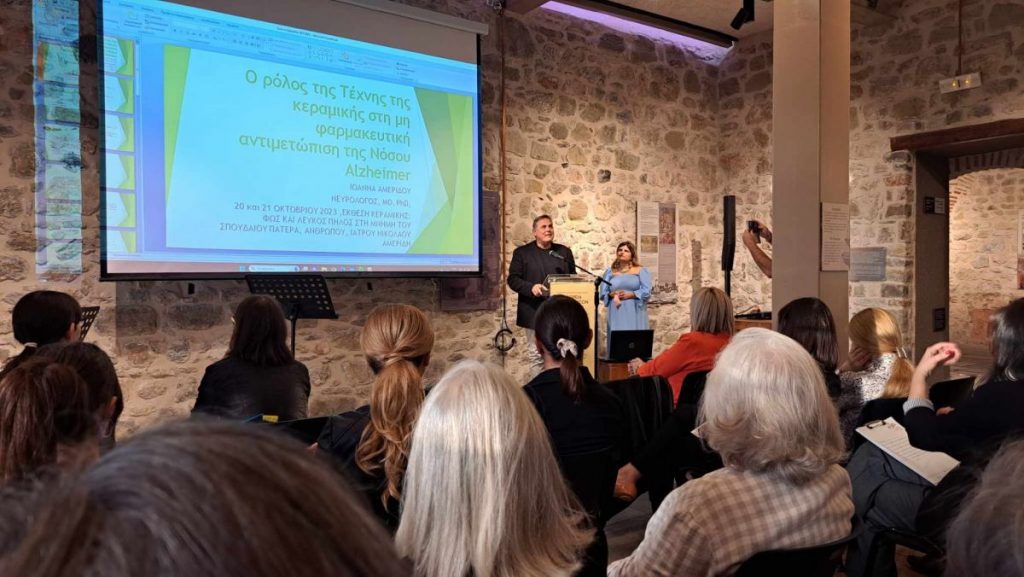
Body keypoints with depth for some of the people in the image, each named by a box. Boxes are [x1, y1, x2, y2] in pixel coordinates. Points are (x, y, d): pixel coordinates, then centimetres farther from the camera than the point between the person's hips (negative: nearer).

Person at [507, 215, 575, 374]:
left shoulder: (564, 252, 12)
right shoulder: (522, 252, 2)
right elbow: (513, 279, -3)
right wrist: (531, 287, -20)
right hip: (535, 313, -2)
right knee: (535, 354, 5)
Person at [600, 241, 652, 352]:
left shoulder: (641, 271, 7)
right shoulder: (610, 272, 14)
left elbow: (646, 292, -3)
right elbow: (603, 293, 8)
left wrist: (629, 295, -14)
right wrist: (613, 294, -11)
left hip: (634, 313, -2)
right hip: (616, 314, 2)